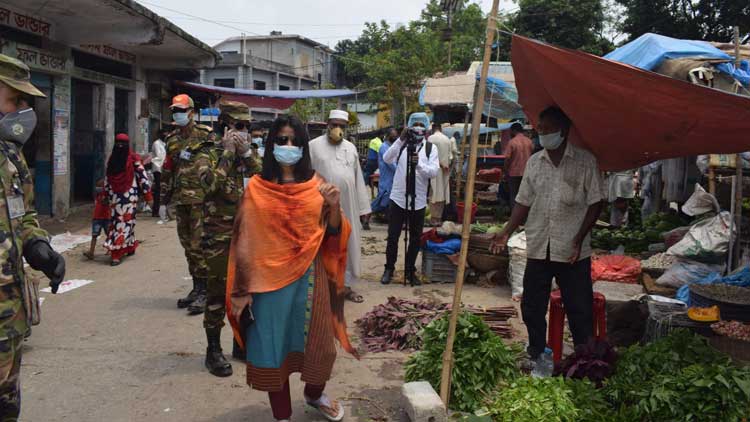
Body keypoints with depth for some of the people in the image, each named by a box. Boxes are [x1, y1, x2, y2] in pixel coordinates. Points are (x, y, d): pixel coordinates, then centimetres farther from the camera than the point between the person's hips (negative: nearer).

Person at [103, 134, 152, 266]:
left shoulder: (133, 158, -5)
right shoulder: (112, 158, 11)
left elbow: (142, 175, -6)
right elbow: (108, 178, 19)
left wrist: (147, 193, -8)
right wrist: (106, 193, 20)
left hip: (129, 195, -6)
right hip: (115, 195, 6)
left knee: (125, 221, -6)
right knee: (115, 220, 8)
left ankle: (117, 253, -5)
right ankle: (130, 246, 21)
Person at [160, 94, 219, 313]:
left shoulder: (206, 135, -3)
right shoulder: (172, 140, 15)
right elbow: (167, 172, 19)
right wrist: (164, 201, 17)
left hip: (200, 199, -6)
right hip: (180, 200, 7)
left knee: (199, 246, -7)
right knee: (188, 246, 11)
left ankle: (205, 291, 1)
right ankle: (196, 287, 22)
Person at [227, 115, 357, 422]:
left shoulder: (316, 185, 1)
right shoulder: (256, 188, -4)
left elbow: (332, 234, 3)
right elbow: (245, 241, -4)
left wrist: (334, 206, -17)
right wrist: (243, 290, -6)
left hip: (310, 277, 2)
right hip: (270, 278, -2)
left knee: (316, 342, 13)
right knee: (273, 345, 8)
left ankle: (314, 394, 43)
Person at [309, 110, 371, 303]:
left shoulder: (351, 147, 11)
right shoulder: (314, 146, -3)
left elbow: (358, 178, 11)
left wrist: (363, 206, 9)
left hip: (349, 206, 4)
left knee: (349, 246, 10)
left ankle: (346, 285, 22)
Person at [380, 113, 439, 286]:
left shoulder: (431, 148, 0)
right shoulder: (401, 144, 1)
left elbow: (434, 172, -12)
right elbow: (387, 159, -15)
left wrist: (419, 164, -30)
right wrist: (400, 140, -24)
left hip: (418, 201, 0)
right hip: (398, 198, 0)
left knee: (415, 238, 10)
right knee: (393, 236, 6)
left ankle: (410, 271, 25)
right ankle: (389, 269, 23)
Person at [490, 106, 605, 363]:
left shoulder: (585, 161, -3)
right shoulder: (534, 162, 8)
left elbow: (596, 202, -4)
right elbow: (524, 202, 11)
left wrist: (579, 239, -12)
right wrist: (507, 232, -1)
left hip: (572, 251, -4)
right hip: (538, 248, 4)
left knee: (580, 309, 5)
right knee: (532, 307, 13)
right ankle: (535, 353, 30)